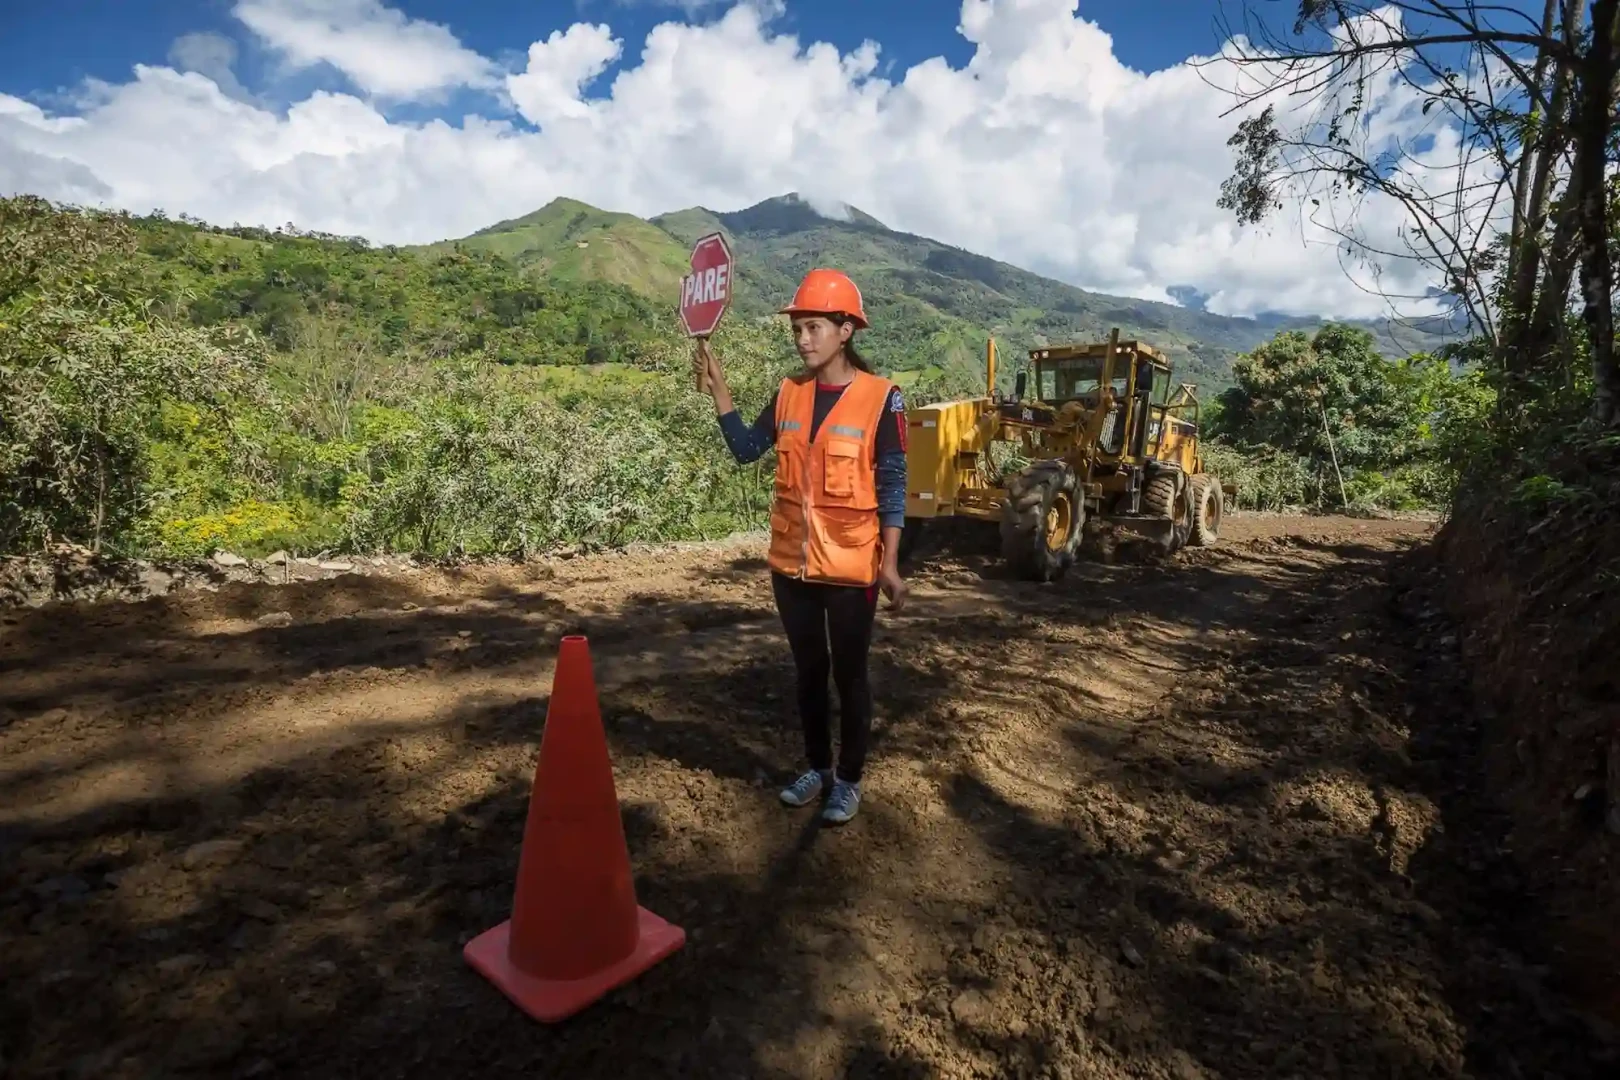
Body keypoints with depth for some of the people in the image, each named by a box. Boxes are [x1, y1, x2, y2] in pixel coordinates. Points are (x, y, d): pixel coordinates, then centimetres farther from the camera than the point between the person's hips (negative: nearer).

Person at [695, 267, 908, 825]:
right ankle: (818, 768, 35)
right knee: (808, 670, 17)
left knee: (849, 673, 9)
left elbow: (892, 487, -9)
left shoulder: (881, 398, -10)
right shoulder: (789, 392, 5)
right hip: (792, 561, 5)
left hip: (851, 566, -5)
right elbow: (746, 448, 5)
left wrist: (890, 564, -12)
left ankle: (849, 780, 27)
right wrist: (717, 384, -1)